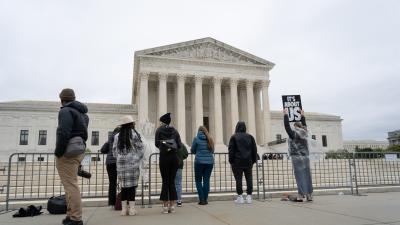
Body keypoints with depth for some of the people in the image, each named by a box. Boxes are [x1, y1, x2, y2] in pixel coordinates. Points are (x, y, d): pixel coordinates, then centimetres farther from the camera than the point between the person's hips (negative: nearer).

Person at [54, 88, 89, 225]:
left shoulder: (66, 111, -11)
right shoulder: (82, 113, 18)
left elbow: (64, 133, -24)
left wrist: (58, 152, -15)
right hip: (78, 152, 9)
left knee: (70, 185, -7)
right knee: (71, 184, 17)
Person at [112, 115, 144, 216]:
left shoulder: (117, 136, 7)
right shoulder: (134, 134, -5)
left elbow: (114, 151, 11)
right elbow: (141, 149, -3)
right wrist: (138, 159, 13)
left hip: (120, 163, 4)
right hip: (133, 163, -4)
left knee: (123, 185, 9)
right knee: (132, 185, 0)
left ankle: (124, 208, 13)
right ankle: (131, 208, 1)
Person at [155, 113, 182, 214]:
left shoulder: (159, 130, 1)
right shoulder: (174, 130, 7)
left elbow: (156, 144, -1)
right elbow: (179, 145, 3)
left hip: (164, 157, -2)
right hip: (174, 157, 2)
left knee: (165, 181, 4)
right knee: (172, 181, 9)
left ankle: (165, 205, 5)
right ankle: (172, 205, 11)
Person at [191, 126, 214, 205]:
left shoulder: (196, 138, -3)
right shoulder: (210, 139, 6)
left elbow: (192, 151, 4)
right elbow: (212, 151, 14)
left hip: (199, 162, -3)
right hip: (209, 162, 3)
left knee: (198, 181, 8)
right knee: (206, 181, 8)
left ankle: (202, 199, 2)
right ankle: (205, 199, 9)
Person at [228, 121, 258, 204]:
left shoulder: (234, 137, -3)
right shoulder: (250, 137, 7)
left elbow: (231, 150, -5)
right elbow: (254, 149, 8)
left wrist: (231, 161, -1)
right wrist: (254, 160, 14)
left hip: (237, 162, -3)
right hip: (248, 162, 3)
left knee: (238, 179, 1)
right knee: (249, 179, 8)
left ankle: (240, 197, 3)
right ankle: (249, 196, 10)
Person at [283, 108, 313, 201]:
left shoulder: (293, 133, -6)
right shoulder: (305, 133, 11)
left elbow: (287, 126, -7)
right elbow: (304, 125, 28)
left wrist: (286, 114, -1)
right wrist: (303, 116, 38)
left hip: (297, 158, -6)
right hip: (305, 157, 6)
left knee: (300, 176, -7)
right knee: (307, 176, 8)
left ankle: (301, 195, -8)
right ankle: (309, 195, 13)